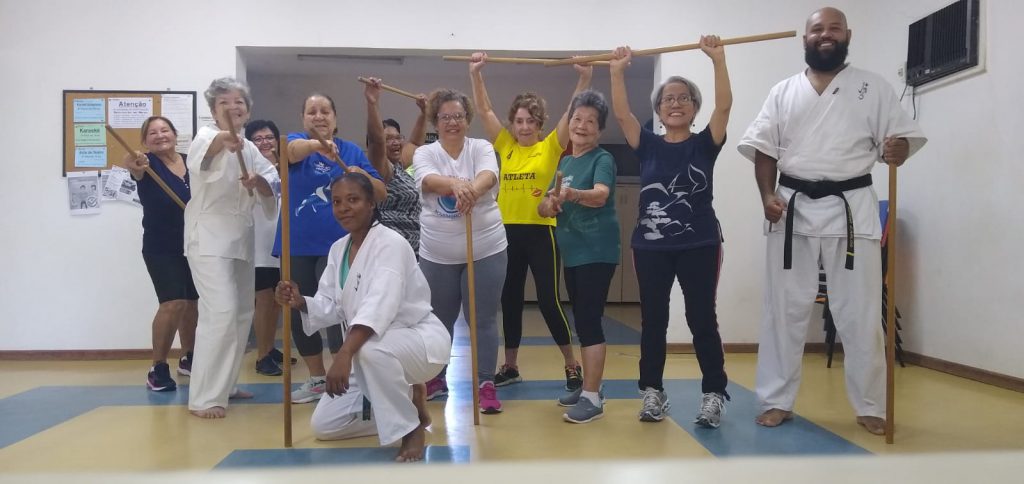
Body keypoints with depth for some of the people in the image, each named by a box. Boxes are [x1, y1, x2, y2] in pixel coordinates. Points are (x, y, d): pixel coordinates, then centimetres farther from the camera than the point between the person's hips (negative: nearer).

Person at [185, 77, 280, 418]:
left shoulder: (248, 148, 11)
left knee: (242, 312, 13)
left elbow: (271, 186, 2)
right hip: (209, 236, -8)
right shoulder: (206, 136, -10)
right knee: (221, 312, -19)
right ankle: (205, 397, -11)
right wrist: (224, 140, -59)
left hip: (240, 236, 8)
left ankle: (224, 384, 28)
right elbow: (206, 150, -36)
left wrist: (258, 182, -21)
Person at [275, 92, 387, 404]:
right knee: (299, 312, 10)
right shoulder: (297, 141, 2)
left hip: (337, 245, -2)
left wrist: (364, 177, -17)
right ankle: (317, 379, 26)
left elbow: (381, 194, 4)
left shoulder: (352, 151, 5)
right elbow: (294, 149, -24)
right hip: (297, 245, 2)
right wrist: (317, 144, -46)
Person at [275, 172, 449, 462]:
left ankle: (412, 428, -17)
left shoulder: (390, 243, -20)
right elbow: (330, 306, 2)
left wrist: (344, 355, -47)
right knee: (324, 425, 5)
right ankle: (403, 403, 22)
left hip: (421, 340, -8)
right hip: (371, 359, 8)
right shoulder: (338, 249, 5)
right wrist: (300, 303, -20)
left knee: (371, 351, -42)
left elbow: (380, 305, -36)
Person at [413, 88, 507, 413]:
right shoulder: (425, 154, -1)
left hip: (486, 250, -1)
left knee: (484, 319, 2)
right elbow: (429, 180, -24)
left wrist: (472, 190, -48)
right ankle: (436, 379, 33)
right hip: (437, 255, 1)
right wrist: (456, 184, -47)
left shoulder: (482, 148, -1)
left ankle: (486, 385, 12)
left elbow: (488, 176, -24)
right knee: (440, 319, 15)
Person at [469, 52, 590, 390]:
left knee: (548, 300, -2)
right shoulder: (505, 147, 8)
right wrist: (476, 73, -5)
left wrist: (584, 78, -20)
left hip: (540, 231, -4)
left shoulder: (551, 146, 1)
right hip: (508, 231, 4)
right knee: (510, 300, 11)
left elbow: (573, 111, -9)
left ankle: (572, 366, 13)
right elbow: (484, 110, 5)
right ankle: (510, 366, 24)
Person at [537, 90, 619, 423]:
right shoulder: (565, 161, 14)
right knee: (582, 321, 15)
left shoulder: (603, 159, -8)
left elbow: (601, 195, -27)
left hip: (596, 252, -8)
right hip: (572, 252, 8)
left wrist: (573, 194, -47)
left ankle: (593, 398, -6)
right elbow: (546, 205, 15)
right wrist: (549, 204, -9)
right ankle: (587, 386, 27)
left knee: (589, 321, -11)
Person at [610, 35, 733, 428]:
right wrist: (618, 71, -12)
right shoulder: (648, 145, 7)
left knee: (702, 319, 2)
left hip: (699, 245, -2)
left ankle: (714, 393, 12)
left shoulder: (704, 144, 3)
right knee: (652, 321, 9)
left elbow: (724, 105, -11)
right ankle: (652, 391, 20)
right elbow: (621, 113, -4)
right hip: (650, 246, 2)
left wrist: (718, 60, -19)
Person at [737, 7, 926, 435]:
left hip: (852, 209, -1)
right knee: (785, 309, 5)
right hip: (793, 210, 1)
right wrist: (767, 195, -9)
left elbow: (901, 140, 3)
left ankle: (870, 407, 17)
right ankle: (777, 401, 16)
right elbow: (764, 148, 6)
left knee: (860, 313, 2)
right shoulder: (784, 92, 10)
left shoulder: (873, 87, 7)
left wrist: (897, 150, -21)